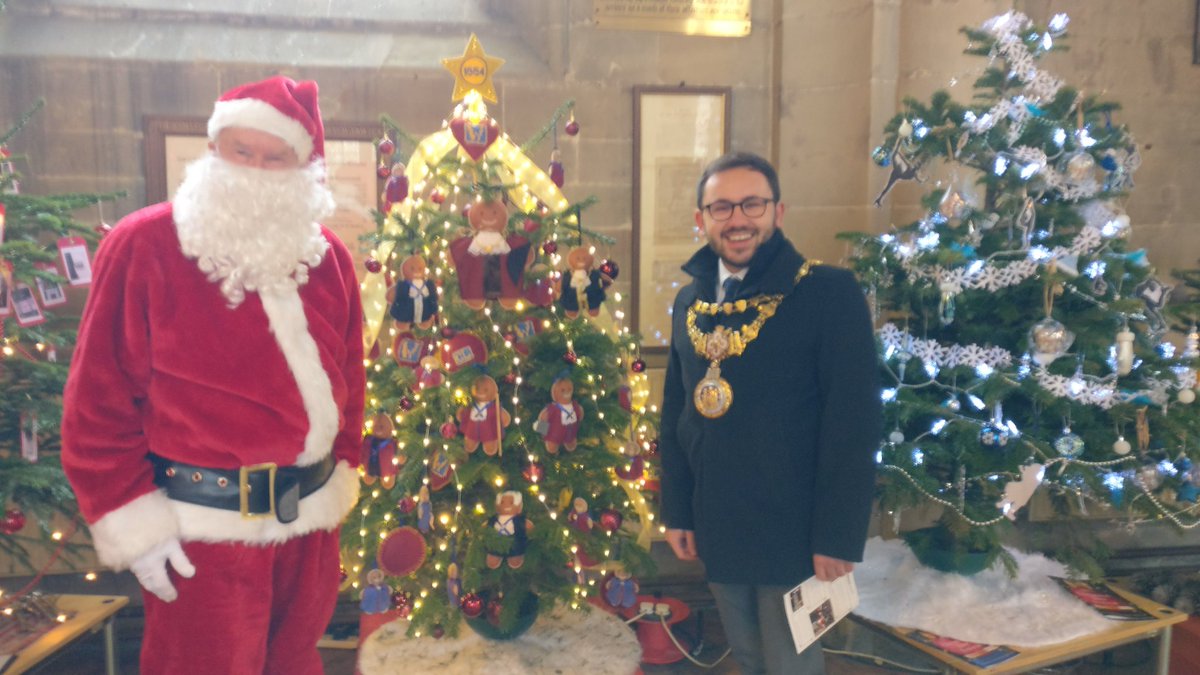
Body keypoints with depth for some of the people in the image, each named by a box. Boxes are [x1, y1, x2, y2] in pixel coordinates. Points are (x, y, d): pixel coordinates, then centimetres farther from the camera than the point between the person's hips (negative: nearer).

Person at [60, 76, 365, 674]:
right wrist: (131, 515, -11)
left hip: (311, 519, 5)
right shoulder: (144, 246, -11)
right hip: (205, 531, -5)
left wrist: (343, 474, 12)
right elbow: (99, 397, -10)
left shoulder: (326, 256, 4)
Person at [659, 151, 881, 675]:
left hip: (794, 531, -5)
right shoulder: (689, 302, 6)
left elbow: (853, 424, -14)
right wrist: (677, 511, 9)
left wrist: (838, 536, -16)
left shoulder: (829, 293, -13)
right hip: (716, 529, 6)